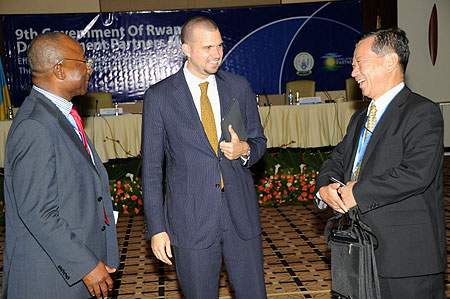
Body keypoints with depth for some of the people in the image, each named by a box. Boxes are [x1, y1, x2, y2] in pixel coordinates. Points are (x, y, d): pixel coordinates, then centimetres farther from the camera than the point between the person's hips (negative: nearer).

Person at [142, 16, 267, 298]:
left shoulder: (239, 87, 5)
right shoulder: (159, 96, -4)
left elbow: (259, 141, 14)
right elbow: (151, 167, -2)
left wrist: (244, 150, -11)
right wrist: (156, 228, -4)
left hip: (240, 212, 3)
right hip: (191, 219, -2)